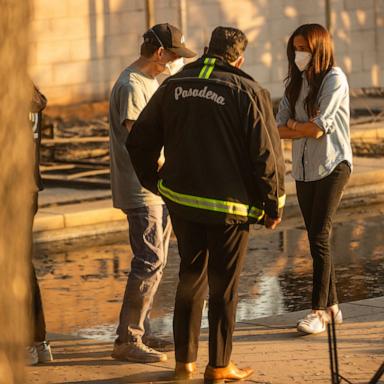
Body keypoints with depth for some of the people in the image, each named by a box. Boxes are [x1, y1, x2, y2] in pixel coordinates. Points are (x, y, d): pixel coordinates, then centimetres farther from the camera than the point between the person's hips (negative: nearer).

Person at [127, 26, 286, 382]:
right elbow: (266, 154, -12)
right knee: (224, 285, 7)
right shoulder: (247, 92, -12)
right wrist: (273, 205, -1)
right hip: (229, 205, -5)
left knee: (190, 277, 18)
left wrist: (154, 181, 23)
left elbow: (139, 141, 9)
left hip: (182, 201, 5)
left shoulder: (173, 86, 3)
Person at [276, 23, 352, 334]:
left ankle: (319, 311, -11)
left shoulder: (335, 79, -9)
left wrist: (293, 125, 0)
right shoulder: (295, 82, 10)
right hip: (304, 169, 7)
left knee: (319, 238, -13)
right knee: (317, 239, 9)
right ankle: (332, 306, 16)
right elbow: (279, 129, 3)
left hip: (332, 166, -7)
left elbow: (318, 127, -17)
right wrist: (307, 128, -14)